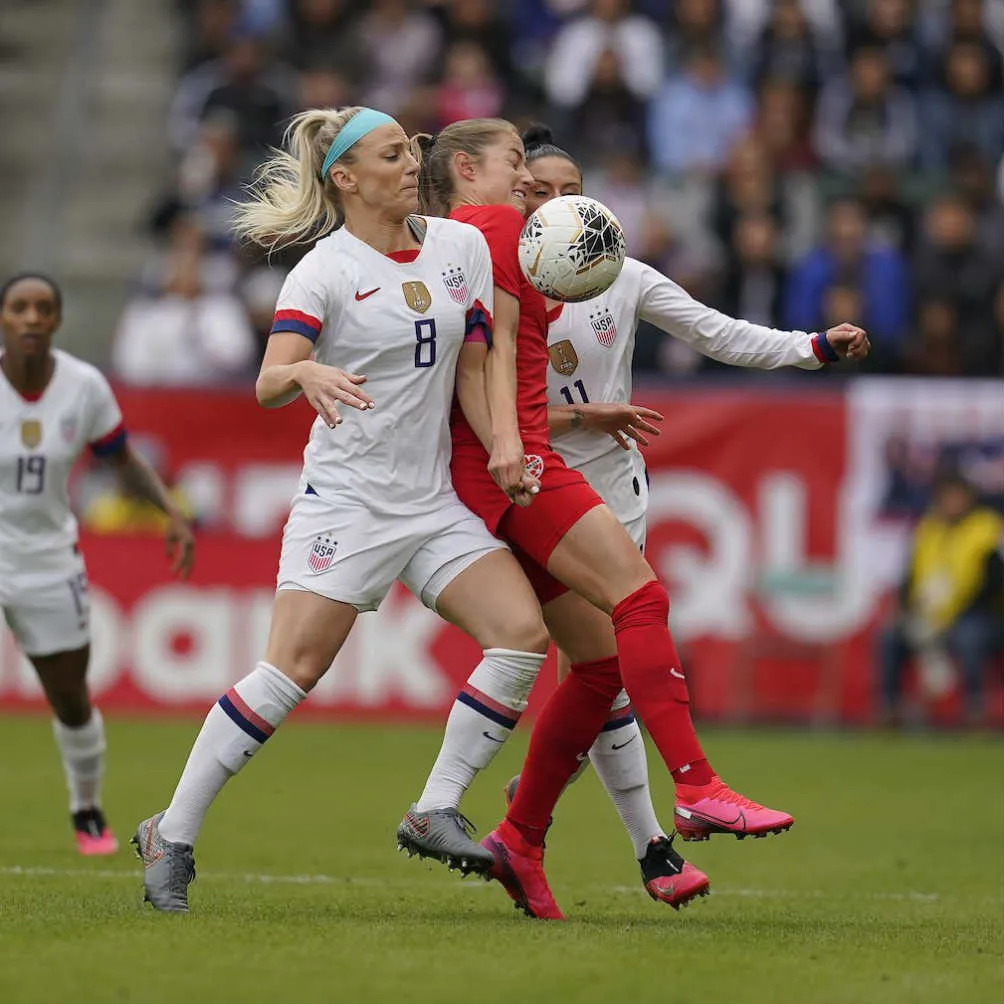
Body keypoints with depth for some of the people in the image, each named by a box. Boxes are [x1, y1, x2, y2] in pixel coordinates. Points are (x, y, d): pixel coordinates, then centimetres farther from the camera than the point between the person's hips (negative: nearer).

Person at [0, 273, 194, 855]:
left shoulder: (85, 387, -9)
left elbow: (125, 461, 5)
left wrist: (172, 513, -8)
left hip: (49, 561, 3)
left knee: (72, 700, 13)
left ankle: (88, 812, 37)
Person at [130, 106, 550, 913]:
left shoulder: (463, 247, 8)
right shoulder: (325, 270, -8)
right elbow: (267, 385, -18)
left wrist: (504, 450, 0)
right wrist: (305, 372, -40)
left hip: (434, 500, 6)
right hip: (345, 499, -6)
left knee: (523, 631, -12)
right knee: (291, 671, -13)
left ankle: (436, 815, -2)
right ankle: (172, 836, -2)